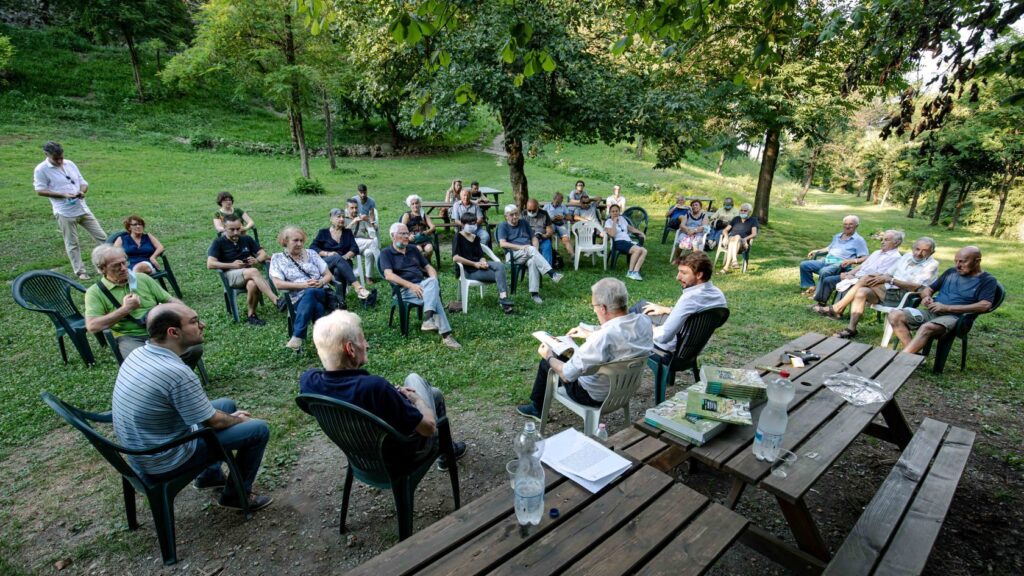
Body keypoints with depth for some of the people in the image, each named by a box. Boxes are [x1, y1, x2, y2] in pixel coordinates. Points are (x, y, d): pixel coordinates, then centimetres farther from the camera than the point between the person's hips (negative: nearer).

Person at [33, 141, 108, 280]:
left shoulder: (70, 164, 10)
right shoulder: (41, 169, -5)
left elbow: (83, 183, 13)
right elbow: (40, 190, -8)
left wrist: (82, 192, -9)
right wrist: (63, 194, -18)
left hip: (82, 208, 5)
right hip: (65, 212, -5)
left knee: (102, 236, 7)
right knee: (72, 244, 5)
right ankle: (80, 271, 13)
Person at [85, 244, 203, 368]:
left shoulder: (142, 278, 12)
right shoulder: (95, 292, 2)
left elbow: (170, 300, 12)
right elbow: (92, 326, -9)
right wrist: (125, 309, -12)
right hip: (129, 337, -3)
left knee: (195, 348, -23)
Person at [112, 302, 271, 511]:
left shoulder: (140, 354, -5)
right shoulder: (177, 373, -33)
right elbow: (214, 422, -18)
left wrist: (232, 416, 10)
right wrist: (238, 419, 4)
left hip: (140, 449, 9)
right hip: (164, 462, -9)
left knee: (227, 405, 21)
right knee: (259, 429, -5)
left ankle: (210, 475, 33)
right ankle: (237, 495, 15)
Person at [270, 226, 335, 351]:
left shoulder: (311, 253, 16)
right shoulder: (277, 258, 10)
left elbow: (328, 275, 14)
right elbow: (278, 284, -4)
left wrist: (321, 282, -10)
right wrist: (303, 285, -16)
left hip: (323, 294, 1)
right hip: (299, 298, -1)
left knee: (309, 293, -35)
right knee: (317, 306, -37)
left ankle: (297, 337, -35)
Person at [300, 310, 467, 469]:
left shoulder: (307, 381, -24)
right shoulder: (373, 387, -43)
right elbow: (429, 427, -28)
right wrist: (417, 399, -9)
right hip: (404, 452, -5)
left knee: (412, 378, 26)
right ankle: (446, 452, 44)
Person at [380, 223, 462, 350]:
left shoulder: (413, 249, 21)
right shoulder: (386, 253, 3)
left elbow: (429, 268, 19)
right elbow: (389, 275, -12)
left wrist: (434, 280, -4)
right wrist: (411, 285, -23)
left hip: (422, 286, 5)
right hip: (405, 290, -5)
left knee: (432, 282, -32)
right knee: (433, 294, -32)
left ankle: (428, 320, -42)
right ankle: (446, 334, -40)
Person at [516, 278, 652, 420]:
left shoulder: (603, 337, -38)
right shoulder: (644, 321, -16)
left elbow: (567, 375, -26)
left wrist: (549, 357, -5)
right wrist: (590, 334, 18)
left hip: (595, 396, -7)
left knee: (546, 362, 17)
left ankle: (537, 408, 42)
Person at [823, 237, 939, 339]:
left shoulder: (931, 265, -3)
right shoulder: (907, 256, 17)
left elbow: (915, 287, -17)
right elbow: (889, 273, 17)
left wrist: (890, 280, -23)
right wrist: (880, 276, -5)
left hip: (902, 298, -7)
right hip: (887, 293, 7)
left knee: (866, 279, -24)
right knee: (861, 292, -23)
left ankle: (837, 308, -17)